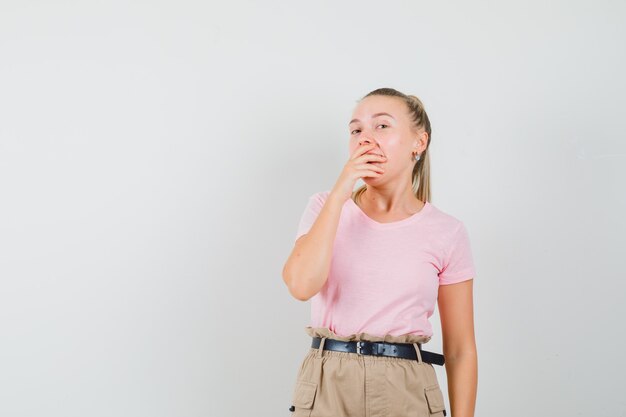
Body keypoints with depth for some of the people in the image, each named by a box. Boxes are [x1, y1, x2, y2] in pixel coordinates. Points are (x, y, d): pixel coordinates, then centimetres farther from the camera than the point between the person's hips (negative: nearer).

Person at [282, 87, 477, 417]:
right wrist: (340, 193, -16)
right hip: (326, 388, 1)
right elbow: (301, 285, -18)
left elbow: (460, 350, 1)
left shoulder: (447, 233, -2)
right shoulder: (327, 206, 1)